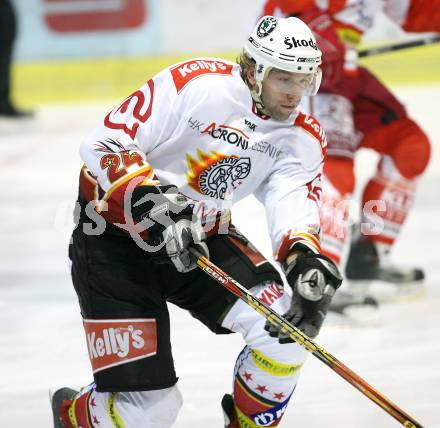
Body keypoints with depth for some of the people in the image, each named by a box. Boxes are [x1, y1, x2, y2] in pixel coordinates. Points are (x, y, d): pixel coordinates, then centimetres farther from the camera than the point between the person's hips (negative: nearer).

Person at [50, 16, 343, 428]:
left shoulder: (303, 139, -5)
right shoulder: (197, 83, -23)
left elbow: (293, 206, -19)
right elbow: (104, 143, -24)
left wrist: (304, 256, -40)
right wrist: (152, 201, -37)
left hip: (200, 237, 6)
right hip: (113, 236, -6)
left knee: (287, 328, -19)